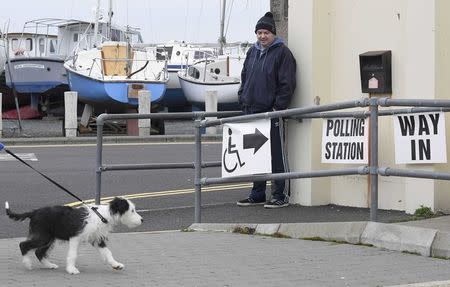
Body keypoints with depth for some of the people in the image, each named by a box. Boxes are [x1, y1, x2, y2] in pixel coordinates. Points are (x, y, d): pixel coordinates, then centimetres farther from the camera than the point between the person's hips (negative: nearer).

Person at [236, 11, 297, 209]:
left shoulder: (282, 53, -5)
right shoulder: (252, 52, 16)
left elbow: (287, 84, -10)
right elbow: (244, 79, 22)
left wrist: (278, 107, -15)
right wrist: (243, 102, 11)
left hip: (272, 112, -7)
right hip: (251, 111, 7)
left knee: (276, 155, -3)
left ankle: (281, 196, 2)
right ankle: (257, 194, 19)